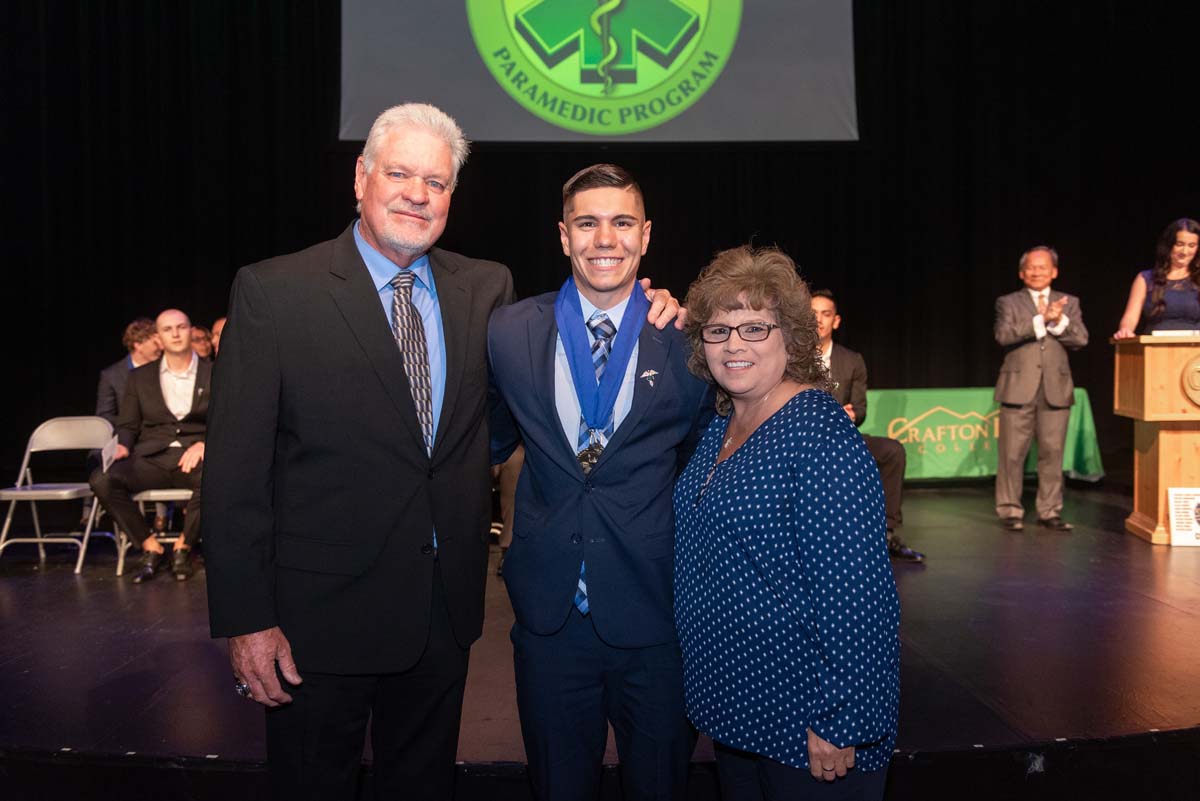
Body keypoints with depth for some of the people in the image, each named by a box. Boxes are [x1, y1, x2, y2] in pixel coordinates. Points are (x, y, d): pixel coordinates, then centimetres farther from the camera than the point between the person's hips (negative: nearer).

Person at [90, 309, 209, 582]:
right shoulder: (140, 377, 17)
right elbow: (127, 426, 16)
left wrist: (204, 444, -14)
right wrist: (122, 446, -6)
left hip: (194, 457, -2)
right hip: (151, 459, 2)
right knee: (101, 479, -28)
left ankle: (183, 547, -11)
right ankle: (151, 546, -9)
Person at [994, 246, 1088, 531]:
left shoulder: (1069, 303, 15)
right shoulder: (1008, 302, 7)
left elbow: (1080, 339, 2)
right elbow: (1003, 335, -11)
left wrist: (1058, 321, -14)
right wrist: (1041, 320, -17)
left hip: (1055, 388, 2)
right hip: (1019, 387, -2)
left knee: (1052, 452, 4)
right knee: (1013, 453, 0)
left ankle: (1049, 511, 13)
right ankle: (1010, 510, 9)